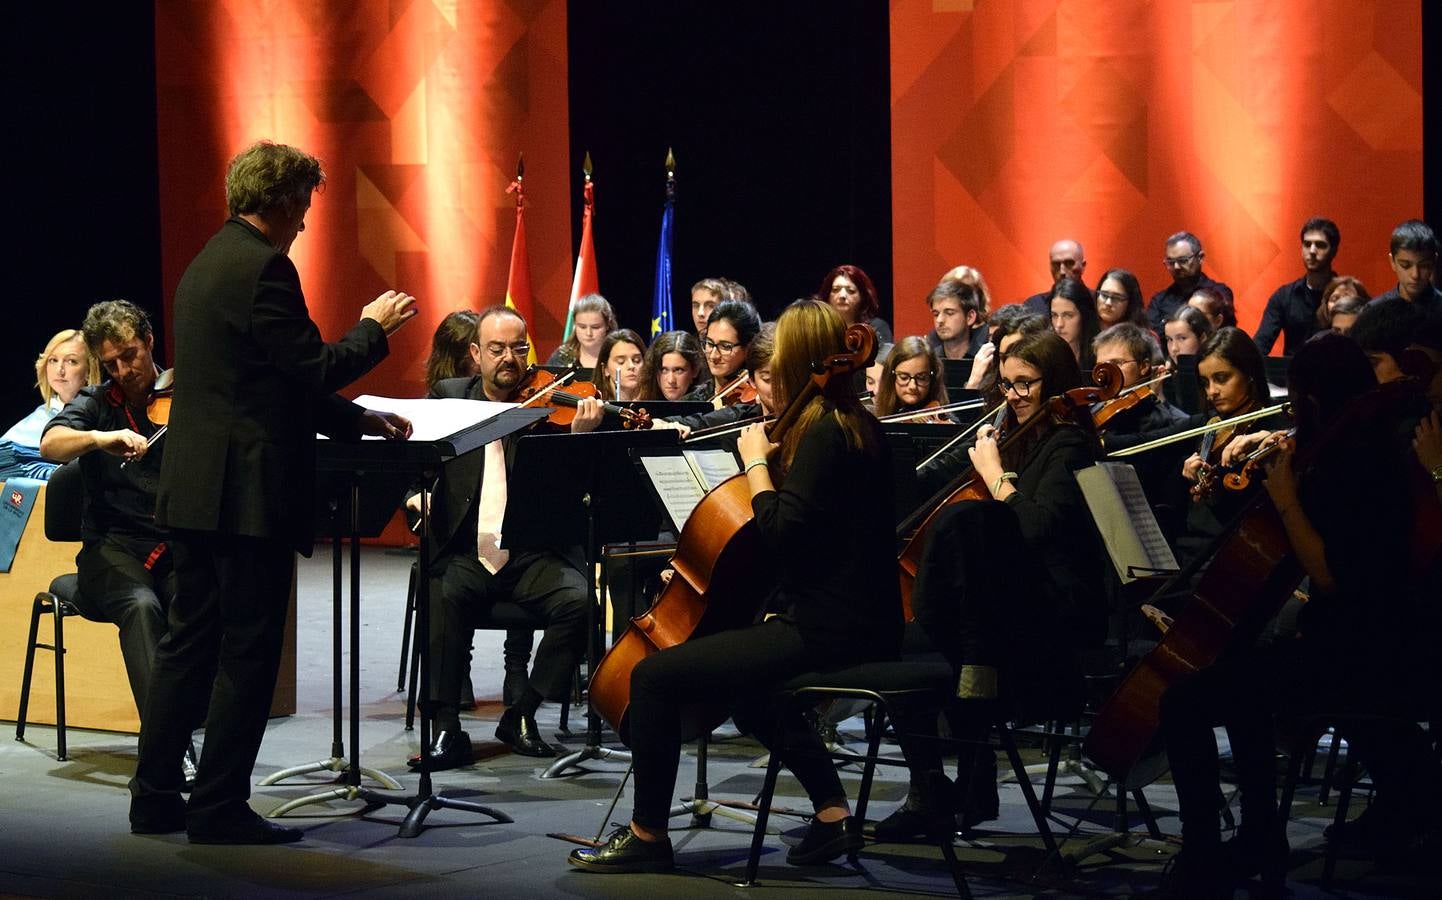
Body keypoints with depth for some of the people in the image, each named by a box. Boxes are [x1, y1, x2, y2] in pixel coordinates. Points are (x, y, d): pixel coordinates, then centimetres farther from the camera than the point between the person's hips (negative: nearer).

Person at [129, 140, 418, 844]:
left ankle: (156, 798, 18)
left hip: (192, 490, 10)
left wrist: (356, 420, 19)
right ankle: (219, 808, 2)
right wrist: (374, 328, -1)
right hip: (249, 491, -10)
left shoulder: (209, 263, 17)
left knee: (189, 642, 14)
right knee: (248, 651, -2)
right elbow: (315, 369, -17)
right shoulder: (263, 267, -15)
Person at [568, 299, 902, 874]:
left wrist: (757, 462, -12)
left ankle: (647, 833, 1)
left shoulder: (821, 432, -16)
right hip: (860, 624, 11)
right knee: (752, 685, 37)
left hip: (827, 632, -11)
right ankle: (833, 813, 28)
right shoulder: (857, 426, 14)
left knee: (655, 675, -9)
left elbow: (782, 533, -23)